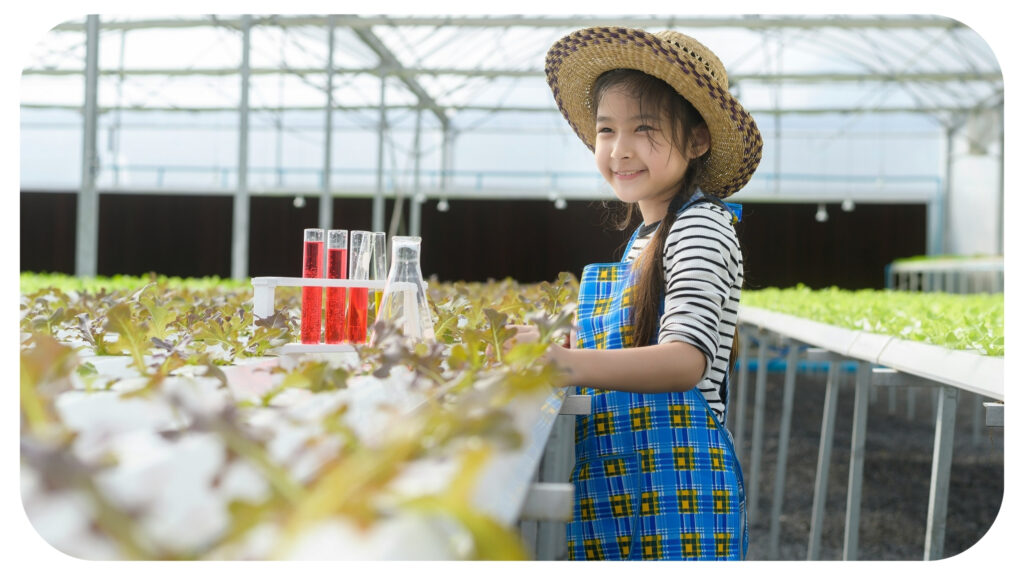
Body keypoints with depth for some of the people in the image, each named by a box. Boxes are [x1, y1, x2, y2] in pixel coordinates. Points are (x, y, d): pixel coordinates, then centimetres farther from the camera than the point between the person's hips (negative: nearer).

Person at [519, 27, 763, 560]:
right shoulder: (644, 237, 15)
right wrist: (547, 345, 7)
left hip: (676, 492, -8)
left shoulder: (701, 226, -12)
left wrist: (564, 362, -39)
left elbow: (687, 361, -27)